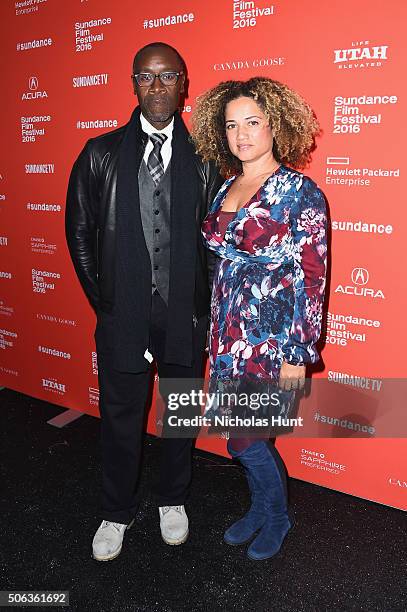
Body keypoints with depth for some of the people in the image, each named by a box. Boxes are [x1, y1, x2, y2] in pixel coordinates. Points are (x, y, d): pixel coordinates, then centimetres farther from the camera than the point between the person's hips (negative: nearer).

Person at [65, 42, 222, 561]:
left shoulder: (204, 159, 0)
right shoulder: (101, 154, 1)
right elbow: (79, 231, 5)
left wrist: (205, 302, -2)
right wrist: (101, 298, 1)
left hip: (185, 313, 0)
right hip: (122, 312, 0)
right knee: (120, 417, 13)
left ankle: (173, 500, 41)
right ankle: (117, 513, 36)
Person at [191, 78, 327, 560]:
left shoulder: (300, 193, -10)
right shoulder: (225, 189, 9)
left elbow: (311, 277, -12)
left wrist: (297, 354, -14)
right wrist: (217, 333, 14)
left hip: (272, 334, -6)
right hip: (230, 331, 6)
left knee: (245, 440, 0)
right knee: (245, 434, 16)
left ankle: (277, 518, 30)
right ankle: (260, 509, 42)